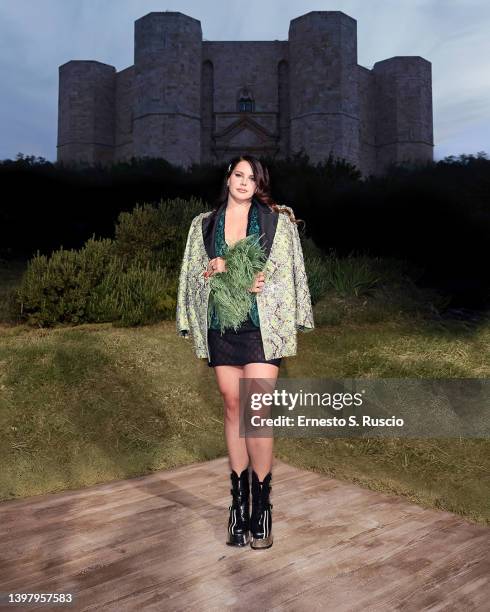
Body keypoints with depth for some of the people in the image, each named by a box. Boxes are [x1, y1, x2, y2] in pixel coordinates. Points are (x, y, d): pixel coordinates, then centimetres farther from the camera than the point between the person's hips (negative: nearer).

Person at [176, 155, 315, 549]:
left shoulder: (277, 220, 7)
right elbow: (191, 274, 11)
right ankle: (239, 500, 20)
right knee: (233, 407, 8)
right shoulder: (204, 224, 13)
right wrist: (210, 271, -10)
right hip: (220, 327, 3)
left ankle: (261, 507, 7)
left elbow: (289, 271, 3)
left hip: (261, 327, -2)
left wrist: (262, 284, -14)